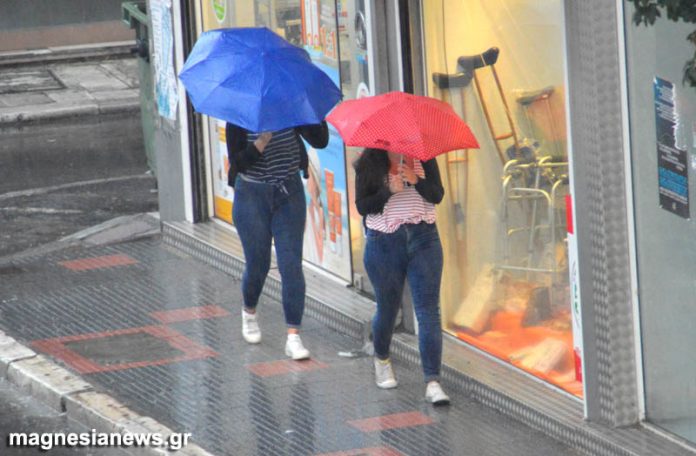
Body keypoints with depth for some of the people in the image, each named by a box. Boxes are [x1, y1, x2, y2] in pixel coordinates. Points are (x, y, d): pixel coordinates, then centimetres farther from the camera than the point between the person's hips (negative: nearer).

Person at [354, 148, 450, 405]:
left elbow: (437, 195, -2)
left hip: (423, 240, 0)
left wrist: (416, 181, -20)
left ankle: (433, 383, -14)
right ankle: (381, 360, 44)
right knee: (387, 308, 12)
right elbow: (362, 206, -6)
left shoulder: (423, 159, 2)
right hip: (384, 244, 0)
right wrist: (389, 191, -20)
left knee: (428, 311, -9)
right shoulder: (368, 165, -1)